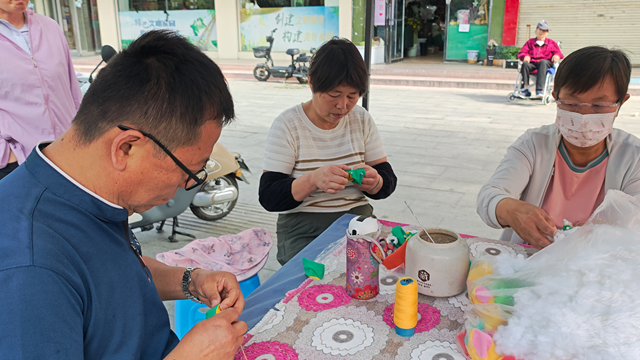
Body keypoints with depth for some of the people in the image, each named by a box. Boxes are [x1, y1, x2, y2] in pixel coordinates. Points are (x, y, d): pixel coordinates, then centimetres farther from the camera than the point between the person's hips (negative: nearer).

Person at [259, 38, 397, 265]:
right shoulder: (287, 125, -6)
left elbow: (388, 182, 7)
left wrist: (373, 182, -18)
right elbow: (268, 197, -11)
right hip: (303, 227, -4)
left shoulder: (362, 120, 6)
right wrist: (313, 180, -29)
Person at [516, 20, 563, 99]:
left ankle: (540, 90, -50)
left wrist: (556, 55, -11)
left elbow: (558, 52, 15)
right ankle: (525, 90, -39)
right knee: (525, 64, -35)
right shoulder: (530, 42, 25)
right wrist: (525, 56, -12)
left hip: (546, 63, -1)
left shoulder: (551, 43, 25)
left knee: (543, 62, -39)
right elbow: (521, 52, 13)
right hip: (532, 63, 1)